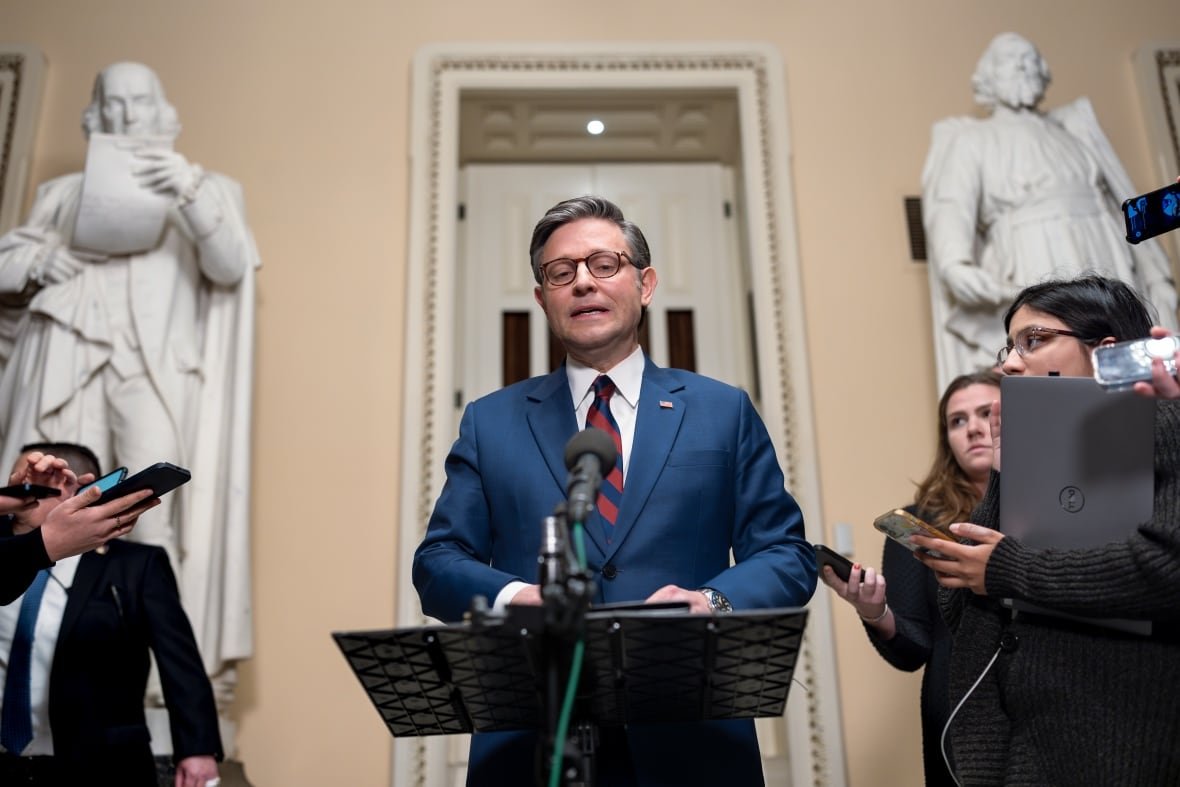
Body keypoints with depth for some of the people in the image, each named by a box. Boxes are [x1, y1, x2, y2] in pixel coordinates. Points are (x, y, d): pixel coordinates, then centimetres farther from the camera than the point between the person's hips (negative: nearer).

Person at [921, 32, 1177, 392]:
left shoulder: (1074, 128, 23)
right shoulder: (970, 139, 9)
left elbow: (1123, 204, 22)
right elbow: (951, 205, -10)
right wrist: (956, 264, -31)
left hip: (1110, 272, 5)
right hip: (1041, 282, -5)